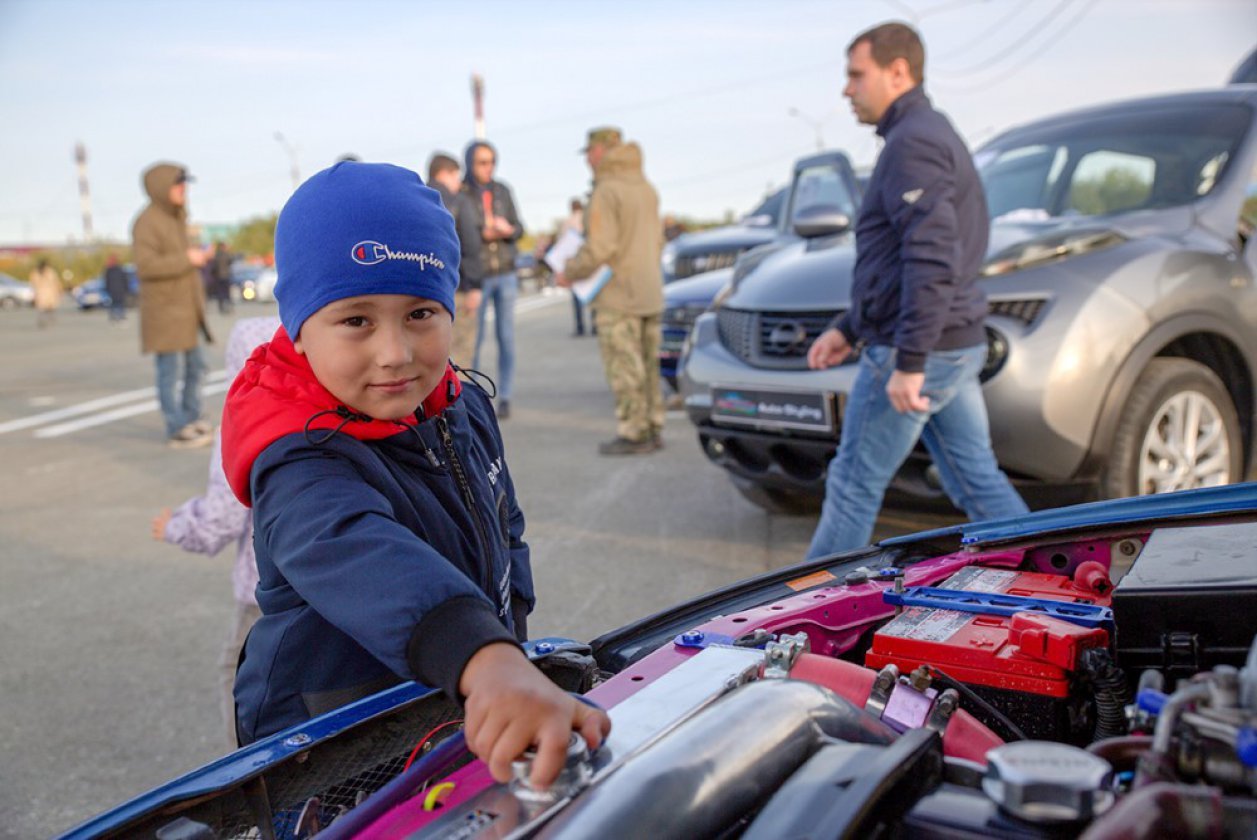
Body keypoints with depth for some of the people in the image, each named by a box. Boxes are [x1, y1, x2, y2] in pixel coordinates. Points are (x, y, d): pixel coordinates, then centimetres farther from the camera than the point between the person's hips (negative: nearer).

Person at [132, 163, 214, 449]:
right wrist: (187, 259, -21)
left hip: (185, 308, 9)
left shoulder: (177, 218, 12)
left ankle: (191, 420, 24)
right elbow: (146, 265, -24)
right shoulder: (146, 222, -14)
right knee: (169, 370, -3)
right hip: (163, 309, -9)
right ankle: (177, 431, 3)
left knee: (196, 365, 12)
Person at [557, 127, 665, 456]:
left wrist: (569, 273, -8)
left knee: (624, 368, -2)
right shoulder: (646, 188, 12)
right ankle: (653, 429, 18)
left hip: (617, 296, -8)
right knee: (647, 364, 12)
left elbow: (599, 247, -21)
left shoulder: (606, 192, -14)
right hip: (649, 292, 8)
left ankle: (633, 434, 2)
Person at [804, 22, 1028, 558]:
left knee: (854, 484, 3)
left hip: (915, 353, -10)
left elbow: (932, 260, -25)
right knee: (978, 482, 13)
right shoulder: (933, 135, 21)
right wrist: (848, 330, 22)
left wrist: (908, 362, -26)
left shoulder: (912, 141, -13)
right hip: (958, 350, 10)